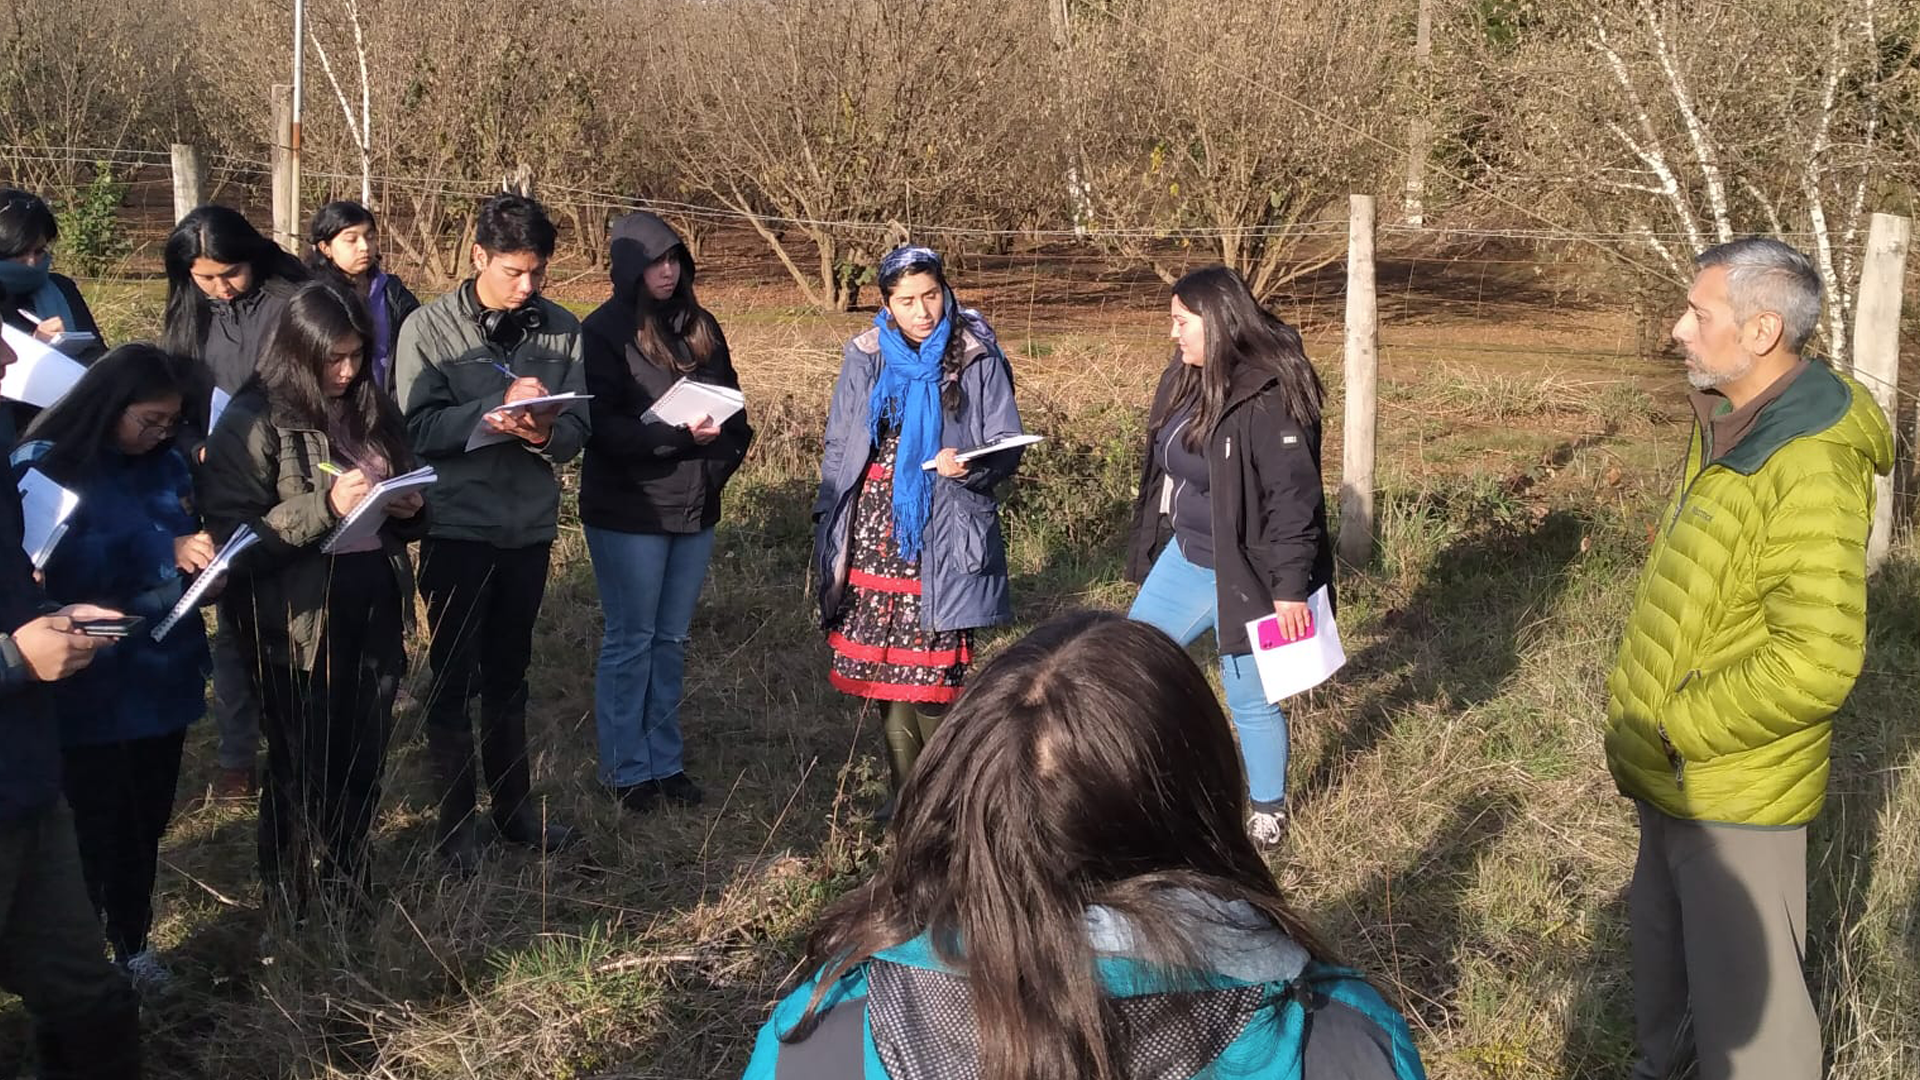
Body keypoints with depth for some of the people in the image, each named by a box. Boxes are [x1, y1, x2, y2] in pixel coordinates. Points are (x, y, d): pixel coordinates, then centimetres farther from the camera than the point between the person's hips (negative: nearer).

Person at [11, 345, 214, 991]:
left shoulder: (167, 465, 7)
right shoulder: (45, 466, -10)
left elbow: (193, 543, 15)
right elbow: (61, 565, -19)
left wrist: (206, 561, -8)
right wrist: (162, 553, -27)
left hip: (162, 676, 5)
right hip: (91, 688, -5)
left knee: (146, 819, 14)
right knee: (97, 826, 3)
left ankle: (132, 942, 31)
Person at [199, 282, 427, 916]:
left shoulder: (372, 410, 9)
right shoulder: (255, 422, -9)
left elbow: (407, 508, 22)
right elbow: (234, 535, -15)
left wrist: (408, 508, -2)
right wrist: (324, 506, -25)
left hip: (376, 608, 5)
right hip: (301, 621, -5)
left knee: (365, 761, 10)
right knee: (305, 767, 7)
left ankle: (350, 884, 29)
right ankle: (290, 902, 24)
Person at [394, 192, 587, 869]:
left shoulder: (563, 330, 1)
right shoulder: (428, 329, -8)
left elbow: (578, 428, -2)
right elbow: (417, 428, -16)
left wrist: (544, 432, -24)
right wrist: (499, 410, -26)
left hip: (530, 526, 3)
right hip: (457, 527, -3)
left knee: (509, 675, 17)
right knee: (455, 677, 6)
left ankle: (514, 803, 30)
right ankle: (455, 818, 19)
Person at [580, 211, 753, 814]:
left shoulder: (701, 328, 9)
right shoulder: (604, 332, -9)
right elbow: (603, 424, -16)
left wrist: (728, 448, -2)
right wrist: (679, 433, -25)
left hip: (695, 508, 6)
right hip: (628, 511, -6)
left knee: (672, 640, 13)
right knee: (631, 640, 3)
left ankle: (665, 761, 24)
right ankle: (625, 770, 14)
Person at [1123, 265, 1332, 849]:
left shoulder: (1268, 396, -23)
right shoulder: (1184, 379, 3)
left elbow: (1292, 497, -23)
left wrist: (1289, 588, -22)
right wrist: (1147, 553, 19)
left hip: (1245, 573, -9)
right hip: (1185, 557, 9)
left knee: (1249, 695, 4)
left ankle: (1268, 811, 26)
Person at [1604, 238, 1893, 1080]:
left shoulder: (1809, 469, -26)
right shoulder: (1727, 427, 6)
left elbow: (1817, 663, -30)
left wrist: (1679, 728, -21)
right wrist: (1635, 697, 10)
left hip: (1736, 789, -10)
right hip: (1677, 778, 10)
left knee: (1742, 995, 3)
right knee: (1663, 941, 27)